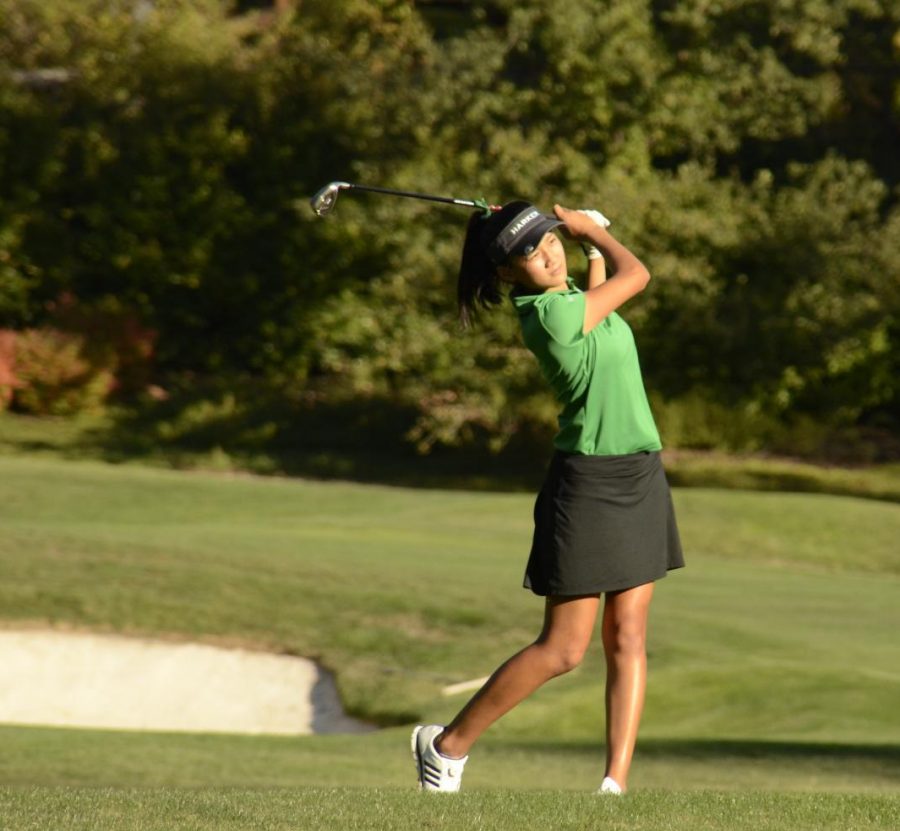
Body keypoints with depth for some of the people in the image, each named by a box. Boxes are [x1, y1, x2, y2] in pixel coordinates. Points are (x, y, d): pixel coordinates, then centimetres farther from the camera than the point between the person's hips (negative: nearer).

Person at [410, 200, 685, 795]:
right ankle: (448, 745, 11)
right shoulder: (553, 315, -21)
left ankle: (617, 781, -1)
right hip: (589, 482, -8)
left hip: (639, 478, 8)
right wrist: (591, 229, 5)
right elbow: (638, 274, -9)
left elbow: (607, 288, 31)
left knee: (628, 638, 1)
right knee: (563, 650, -3)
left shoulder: (567, 299, 6)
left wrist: (590, 239, 18)